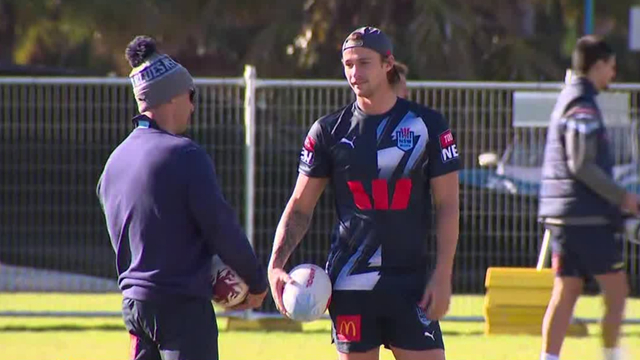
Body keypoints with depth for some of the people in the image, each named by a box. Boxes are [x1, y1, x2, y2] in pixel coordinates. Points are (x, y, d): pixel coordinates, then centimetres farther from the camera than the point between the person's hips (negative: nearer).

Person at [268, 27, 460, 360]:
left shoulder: (427, 125, 1)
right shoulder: (328, 130, 4)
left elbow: (447, 204, 2)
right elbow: (300, 207, 8)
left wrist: (442, 275, -6)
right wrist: (276, 264, -5)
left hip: (411, 283, -1)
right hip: (350, 282, 1)